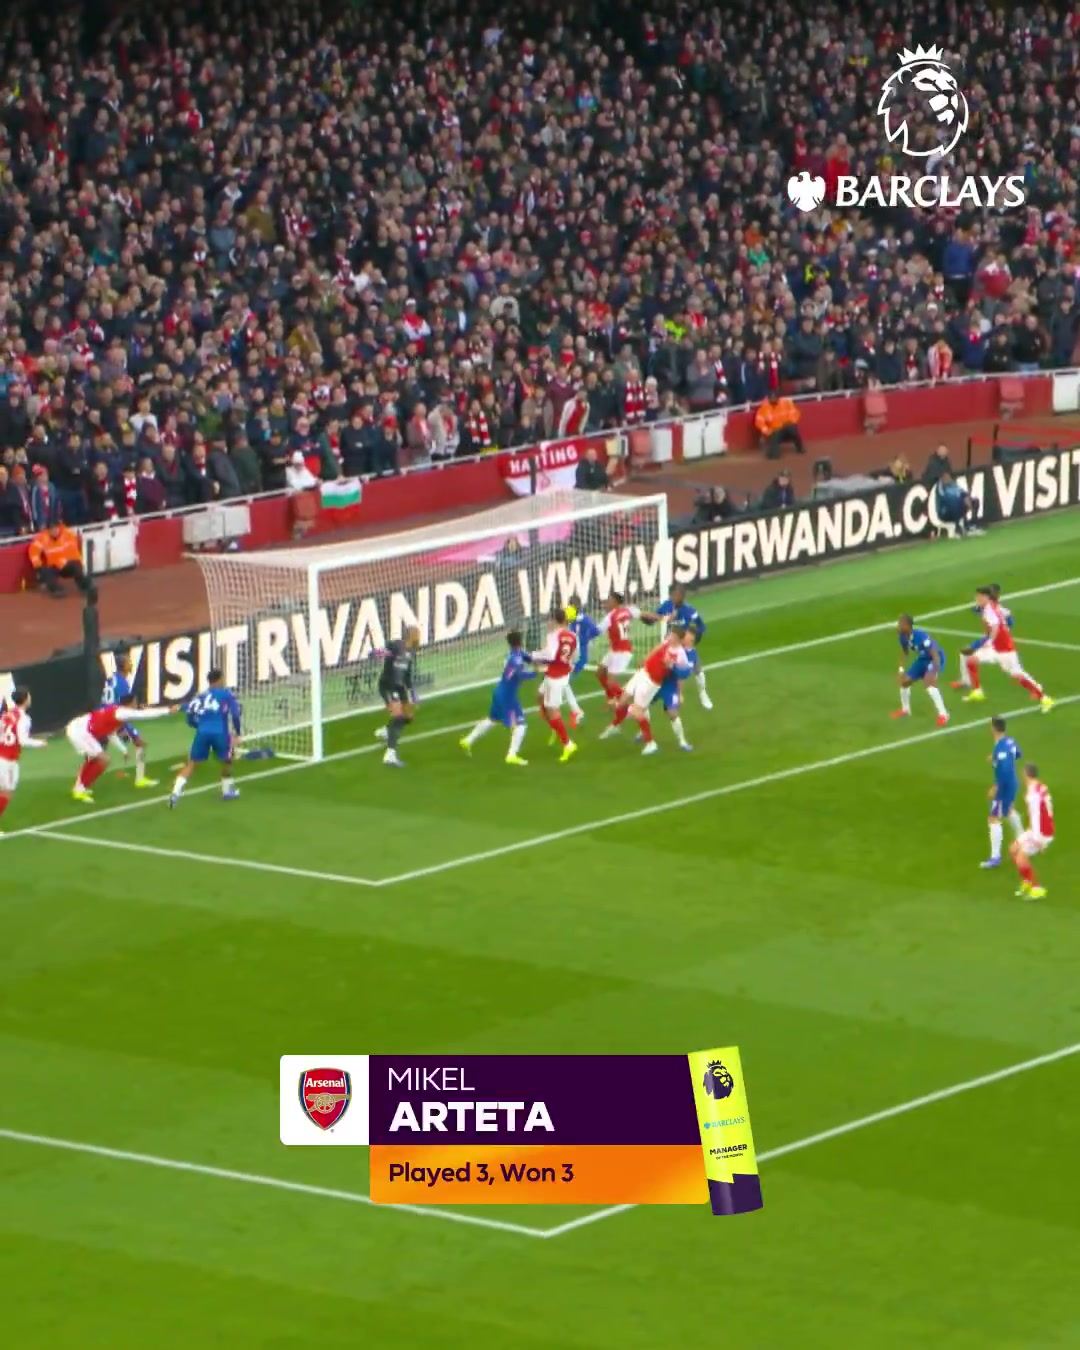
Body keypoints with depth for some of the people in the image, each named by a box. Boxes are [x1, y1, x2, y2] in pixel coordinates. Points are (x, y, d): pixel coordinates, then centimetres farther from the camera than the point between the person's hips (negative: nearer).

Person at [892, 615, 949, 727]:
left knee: (928, 682, -30)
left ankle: (943, 715, -24)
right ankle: (905, 710, 39)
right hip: (922, 659, 8)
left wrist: (935, 673, -41)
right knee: (904, 680, 11)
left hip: (935, 659, -8)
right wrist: (901, 668, 10)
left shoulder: (921, 636, -36)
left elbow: (935, 654, -34)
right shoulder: (903, 637, -11)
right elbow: (905, 652, 11)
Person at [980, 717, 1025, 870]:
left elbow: (1004, 771, -33)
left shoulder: (1000, 748, -29)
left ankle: (995, 857, -5)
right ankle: (1021, 839, 54)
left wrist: (996, 788, -24)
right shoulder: (1009, 741, -1)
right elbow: (1018, 754, 20)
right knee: (1010, 810, 34)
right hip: (1013, 783, 9)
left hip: (1004, 786, -9)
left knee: (994, 820, -5)